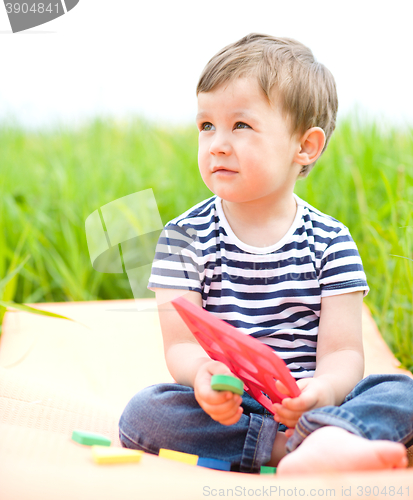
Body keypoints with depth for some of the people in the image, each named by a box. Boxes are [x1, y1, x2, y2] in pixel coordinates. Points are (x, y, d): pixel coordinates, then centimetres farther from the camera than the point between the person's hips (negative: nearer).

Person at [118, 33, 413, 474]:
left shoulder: (330, 242, 1)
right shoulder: (185, 236, 1)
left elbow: (342, 352, -4)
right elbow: (180, 343, -6)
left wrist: (323, 388, -29)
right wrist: (201, 373, -31)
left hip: (302, 403, 1)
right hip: (221, 409, 0)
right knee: (142, 413, -27)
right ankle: (299, 444, -27)